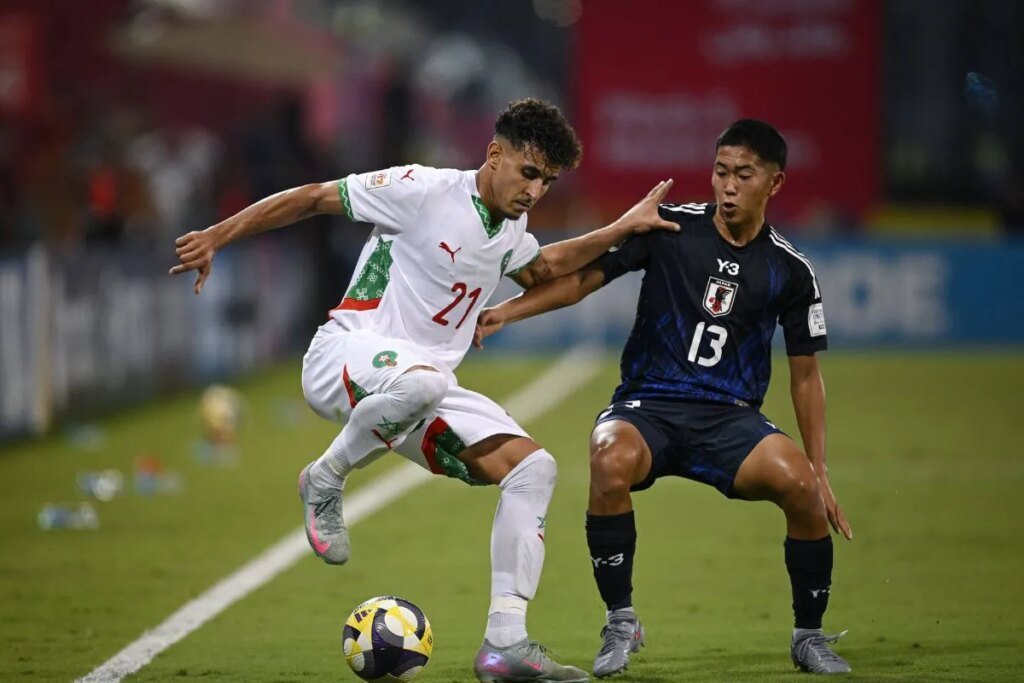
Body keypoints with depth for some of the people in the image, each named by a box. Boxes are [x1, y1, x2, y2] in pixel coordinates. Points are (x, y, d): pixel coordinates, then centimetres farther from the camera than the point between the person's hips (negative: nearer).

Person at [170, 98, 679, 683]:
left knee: (534, 468, -10)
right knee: (421, 380, -44)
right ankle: (326, 481, -15)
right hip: (347, 355, -8)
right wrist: (216, 238, -10)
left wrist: (623, 229, 29)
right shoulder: (423, 190, -12)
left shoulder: (510, 229, 13)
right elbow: (312, 197, -7)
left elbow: (542, 268, 38)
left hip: (422, 385, 8)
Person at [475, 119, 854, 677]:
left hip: (730, 420, 1)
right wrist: (508, 310, -15)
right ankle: (621, 622, -15)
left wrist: (820, 473, 8)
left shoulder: (790, 271, 4)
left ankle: (809, 636, -3)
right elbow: (582, 278, 0)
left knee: (800, 483, -28)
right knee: (611, 462, -37)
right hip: (647, 405, -1)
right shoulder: (669, 227, -1)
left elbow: (805, 374, 12)